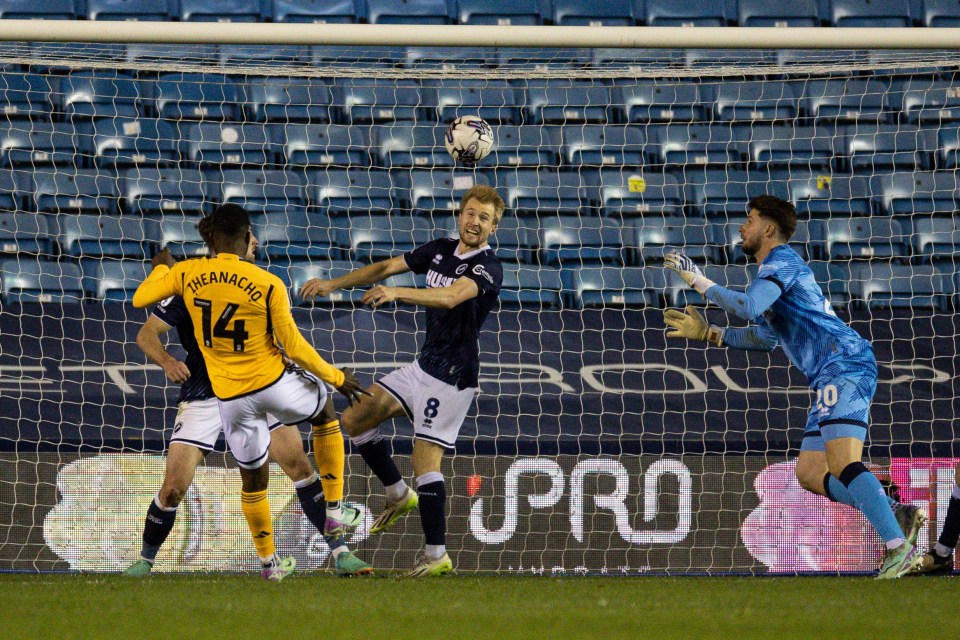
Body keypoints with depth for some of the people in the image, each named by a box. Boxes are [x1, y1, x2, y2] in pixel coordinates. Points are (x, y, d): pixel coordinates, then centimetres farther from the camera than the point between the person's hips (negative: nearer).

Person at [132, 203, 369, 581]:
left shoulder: (186, 274, -9)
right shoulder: (268, 285, -16)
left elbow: (140, 299, 5)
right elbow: (294, 347, -12)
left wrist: (159, 270, 25)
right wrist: (337, 378, 2)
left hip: (230, 398, 2)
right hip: (275, 382, -2)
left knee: (253, 480, 21)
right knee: (325, 419, 28)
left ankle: (268, 561, 29)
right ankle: (334, 513, 24)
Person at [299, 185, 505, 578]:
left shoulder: (488, 269, -18)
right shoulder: (440, 250, 7)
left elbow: (451, 296, -36)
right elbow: (386, 267, 15)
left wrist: (396, 292, -49)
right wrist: (333, 284, 9)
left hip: (452, 377, -8)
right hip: (422, 367, 8)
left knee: (425, 460, -13)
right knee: (355, 419, 7)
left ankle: (437, 556, -7)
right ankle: (399, 496, 22)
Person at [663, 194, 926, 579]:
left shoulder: (782, 259, -2)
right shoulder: (776, 268, 29)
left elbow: (749, 307, -20)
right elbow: (765, 338, 37)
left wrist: (699, 282, -8)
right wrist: (708, 333, 33)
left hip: (845, 364, -10)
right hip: (832, 377, 10)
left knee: (842, 464, -24)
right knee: (809, 473, 5)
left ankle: (898, 544, -33)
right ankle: (898, 515, -3)